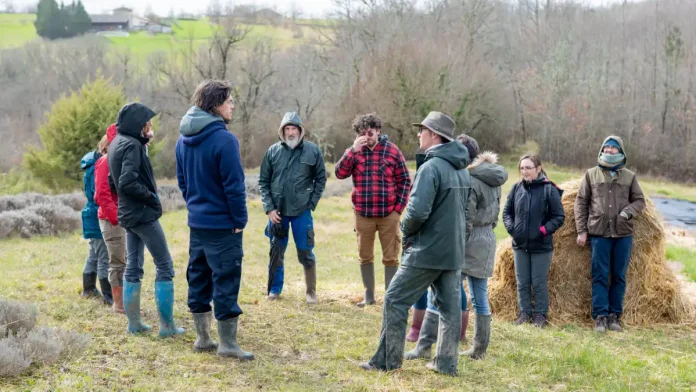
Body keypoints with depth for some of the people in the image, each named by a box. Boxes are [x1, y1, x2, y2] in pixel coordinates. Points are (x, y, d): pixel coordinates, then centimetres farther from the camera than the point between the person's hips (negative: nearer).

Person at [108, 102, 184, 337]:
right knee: (164, 266, -3)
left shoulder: (117, 144, 11)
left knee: (133, 268, 11)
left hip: (128, 214, 9)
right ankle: (167, 325, -4)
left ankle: (134, 323, 14)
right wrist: (152, 197, -12)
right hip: (144, 214, -9)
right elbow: (128, 183, -25)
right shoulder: (132, 145, -17)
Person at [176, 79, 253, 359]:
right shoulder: (224, 140, -19)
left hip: (197, 221, 8)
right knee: (226, 279, -1)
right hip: (222, 223, -8)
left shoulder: (184, 140, 6)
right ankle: (227, 343, 3)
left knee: (199, 277, 14)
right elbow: (234, 186, -18)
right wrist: (240, 219, -9)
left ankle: (202, 337, 22)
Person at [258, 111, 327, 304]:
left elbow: (321, 178, 3)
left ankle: (311, 291, 14)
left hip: (302, 212, -1)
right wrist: (269, 208, -4)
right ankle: (275, 288, 25)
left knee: (305, 252, 3)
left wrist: (311, 204, -3)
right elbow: (263, 182, 3)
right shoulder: (273, 151, 0)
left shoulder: (313, 151, -3)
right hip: (277, 212, 2)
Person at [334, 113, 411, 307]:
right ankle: (369, 295, 23)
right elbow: (340, 173, -9)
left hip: (389, 214, -2)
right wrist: (353, 150, -17)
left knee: (390, 258, 3)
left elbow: (404, 180, 1)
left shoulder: (392, 150, -2)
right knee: (365, 256, 11)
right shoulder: (354, 151, 4)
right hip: (363, 215, 2)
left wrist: (399, 207, -5)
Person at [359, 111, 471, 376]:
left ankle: (387, 360, 5)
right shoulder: (462, 169, 10)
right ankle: (447, 362, 14)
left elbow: (417, 211, -24)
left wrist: (406, 230, -5)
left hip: (427, 250, -8)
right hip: (454, 249, 8)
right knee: (450, 306, 11)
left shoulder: (431, 167, -17)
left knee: (395, 300, 2)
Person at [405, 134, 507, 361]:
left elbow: (466, 219, -19)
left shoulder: (469, 180, -16)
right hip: (487, 241, 9)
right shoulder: (493, 179, 11)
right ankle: (480, 349, 17)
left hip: (470, 240, -9)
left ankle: (424, 346, -5)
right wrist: (487, 231, 20)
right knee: (479, 298, 13)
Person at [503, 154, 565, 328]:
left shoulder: (549, 189, -9)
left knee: (539, 283, 3)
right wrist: (511, 228, -4)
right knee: (522, 282, 10)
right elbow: (507, 211, 12)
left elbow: (559, 216, -6)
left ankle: (540, 314, 14)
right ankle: (525, 312, 21)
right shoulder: (517, 188, 2)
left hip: (541, 246, -4)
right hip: (520, 244, 4)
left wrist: (544, 230, -16)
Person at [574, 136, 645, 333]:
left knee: (619, 277, 5)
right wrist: (581, 231, 0)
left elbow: (639, 200, 11)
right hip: (599, 233, -1)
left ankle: (615, 316, 12)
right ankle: (600, 316, 0)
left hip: (623, 235, 1)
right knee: (600, 276, -2)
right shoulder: (591, 174, 7)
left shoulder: (629, 177, 9)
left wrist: (628, 212, -11)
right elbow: (581, 202, 6)